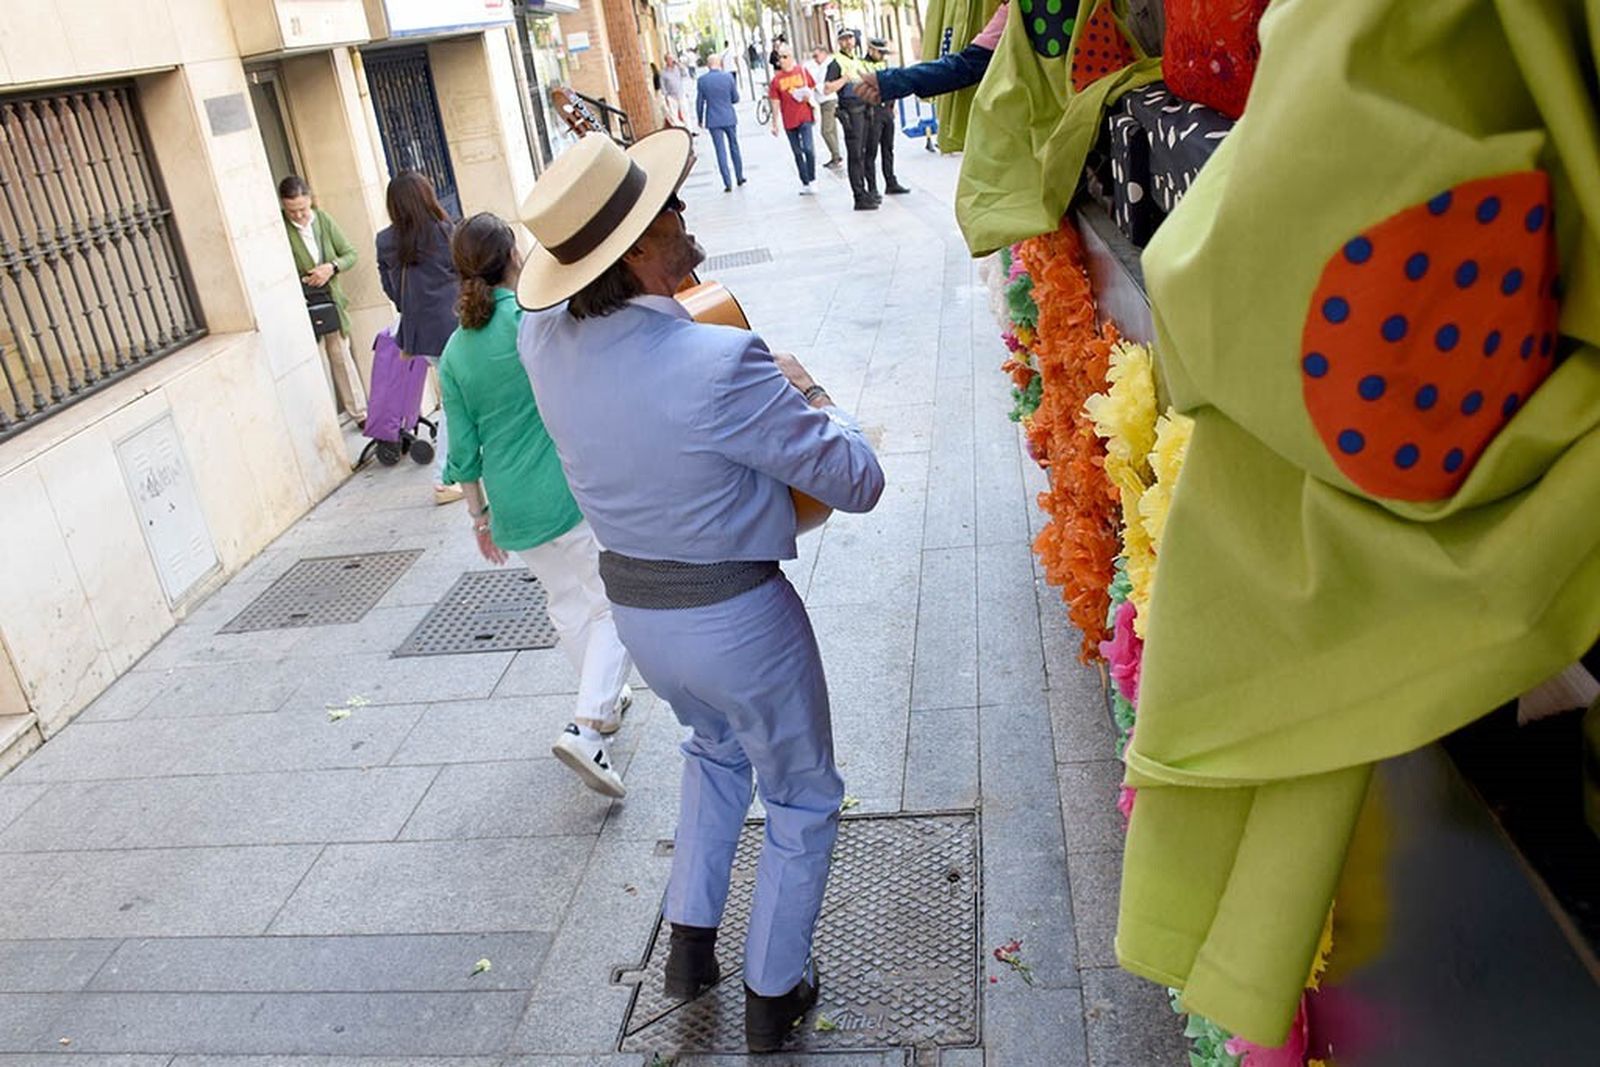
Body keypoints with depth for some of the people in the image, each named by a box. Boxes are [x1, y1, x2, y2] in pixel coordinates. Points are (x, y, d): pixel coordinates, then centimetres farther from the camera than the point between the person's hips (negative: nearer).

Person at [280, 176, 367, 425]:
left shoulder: (323, 219, 0)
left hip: (332, 303, 4)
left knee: (342, 357, 14)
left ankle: (360, 413, 25)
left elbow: (350, 254, 4)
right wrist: (300, 282, -25)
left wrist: (332, 267, -13)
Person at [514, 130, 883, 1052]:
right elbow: (857, 481, -19)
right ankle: (773, 995, 33)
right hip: (737, 616, -6)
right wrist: (810, 396, -1)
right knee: (802, 797, 19)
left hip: (634, 607, 6)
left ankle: (690, 941, 40)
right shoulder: (722, 364, -30)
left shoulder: (546, 343, -11)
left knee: (715, 746, 35)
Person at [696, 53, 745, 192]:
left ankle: (728, 183, -1)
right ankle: (740, 177, 26)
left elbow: (699, 102, -2)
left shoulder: (702, 80, -7)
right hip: (729, 118, 1)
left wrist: (700, 119, 11)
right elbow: (735, 98, 1)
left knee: (721, 151, 3)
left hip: (713, 120, -1)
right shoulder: (728, 77, -7)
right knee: (734, 147, 17)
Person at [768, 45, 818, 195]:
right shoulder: (776, 78, 0)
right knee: (797, 153, 9)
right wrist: (775, 124, 2)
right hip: (789, 121, 2)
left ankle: (812, 179, 2)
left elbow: (812, 88, 12)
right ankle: (805, 183, 20)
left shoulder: (802, 71, 1)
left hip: (804, 117, -2)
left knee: (808, 148, -14)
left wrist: (809, 95, -11)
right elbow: (776, 103, 3)